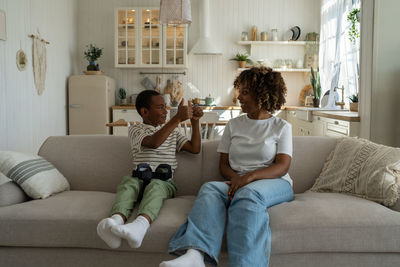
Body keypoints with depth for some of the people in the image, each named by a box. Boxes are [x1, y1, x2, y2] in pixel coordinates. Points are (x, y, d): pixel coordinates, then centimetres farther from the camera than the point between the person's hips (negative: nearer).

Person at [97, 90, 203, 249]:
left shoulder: (173, 132, 24)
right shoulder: (136, 129, 9)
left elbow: (195, 148, 16)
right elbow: (153, 142, -13)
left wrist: (195, 122, 7)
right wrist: (178, 118, -16)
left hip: (164, 182, 1)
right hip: (140, 179, 0)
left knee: (155, 185, -35)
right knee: (128, 181, -35)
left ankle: (140, 225, -66)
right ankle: (116, 220, -63)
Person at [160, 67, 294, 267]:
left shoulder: (281, 127, 10)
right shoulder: (234, 125, 19)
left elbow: (282, 166, -4)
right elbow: (223, 164, 14)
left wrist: (249, 177, -21)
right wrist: (235, 178, -11)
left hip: (274, 183, -2)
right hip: (237, 182, 3)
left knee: (248, 193, -38)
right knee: (210, 188, -31)